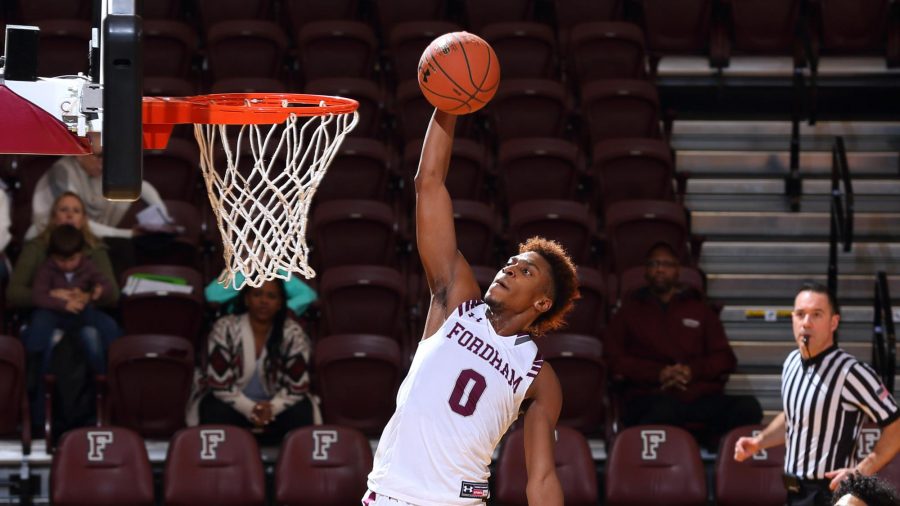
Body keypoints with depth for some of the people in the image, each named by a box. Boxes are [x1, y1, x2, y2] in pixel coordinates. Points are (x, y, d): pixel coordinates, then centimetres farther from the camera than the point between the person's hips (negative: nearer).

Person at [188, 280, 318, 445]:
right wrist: (249, 408, -29)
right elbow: (219, 383, -17)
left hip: (276, 407, 1)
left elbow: (298, 386, -11)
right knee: (215, 410, -32)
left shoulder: (293, 334, -12)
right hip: (235, 405, -1)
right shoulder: (225, 329, -15)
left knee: (301, 412, -27)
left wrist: (272, 407, -29)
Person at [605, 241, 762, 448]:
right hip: (652, 397, -2)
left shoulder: (698, 308, 29)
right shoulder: (631, 309, 25)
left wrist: (693, 370, -1)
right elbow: (615, 360, 12)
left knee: (748, 407, -31)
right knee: (664, 411, -42)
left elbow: (725, 358, 20)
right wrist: (658, 373, -5)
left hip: (701, 397, 2)